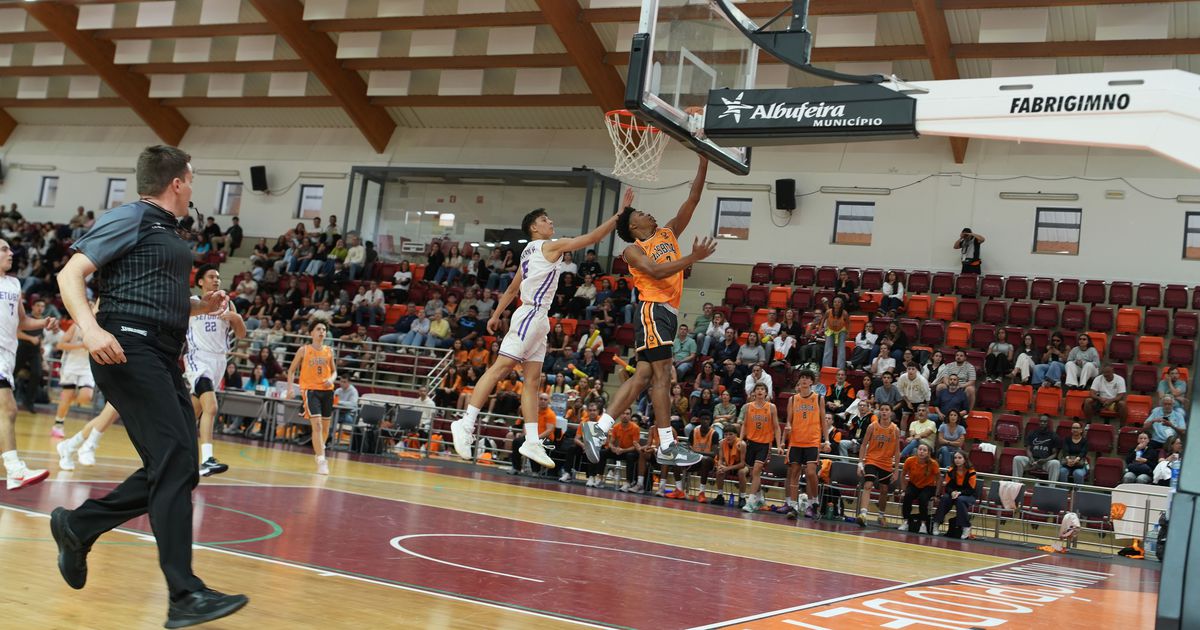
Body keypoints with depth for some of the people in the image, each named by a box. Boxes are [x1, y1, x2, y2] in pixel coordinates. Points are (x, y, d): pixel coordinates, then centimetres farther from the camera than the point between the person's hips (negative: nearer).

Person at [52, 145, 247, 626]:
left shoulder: (168, 233, 23)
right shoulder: (130, 218, -3)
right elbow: (71, 273, -11)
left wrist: (200, 307, 19)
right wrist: (90, 327, -27)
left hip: (163, 358, 10)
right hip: (130, 350, -10)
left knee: (178, 469, 7)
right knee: (175, 461, -16)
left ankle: (77, 526, 22)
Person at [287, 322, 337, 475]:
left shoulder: (329, 351, 8)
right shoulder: (304, 350, 0)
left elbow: (334, 371, 17)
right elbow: (291, 370, 6)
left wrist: (331, 379, -5)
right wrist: (291, 387, -7)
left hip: (327, 391, 4)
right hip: (310, 390, -4)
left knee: (325, 427, 13)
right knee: (317, 425, -17)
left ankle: (320, 451, 38)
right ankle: (321, 461, -18)